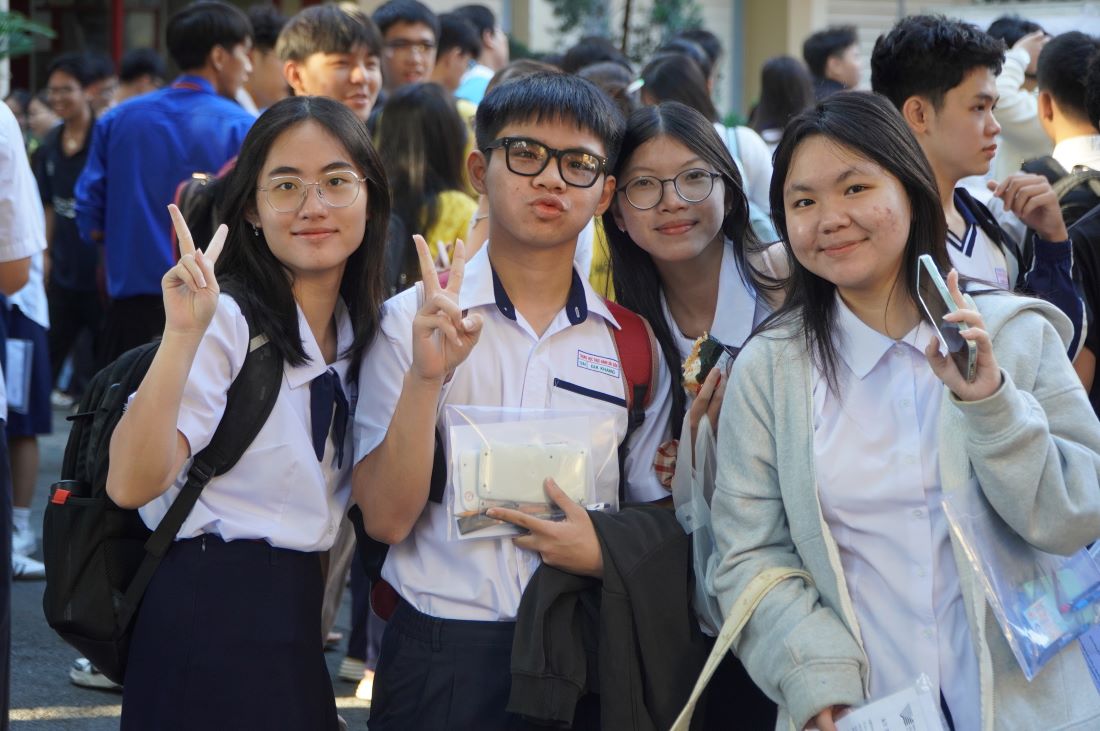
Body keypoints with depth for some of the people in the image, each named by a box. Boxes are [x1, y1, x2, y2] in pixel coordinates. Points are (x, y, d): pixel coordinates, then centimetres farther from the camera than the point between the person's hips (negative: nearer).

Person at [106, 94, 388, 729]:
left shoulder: (364, 327, 8)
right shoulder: (226, 320, -15)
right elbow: (132, 484, -25)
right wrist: (184, 337, -35)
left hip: (298, 617, 7)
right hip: (212, 620, -7)